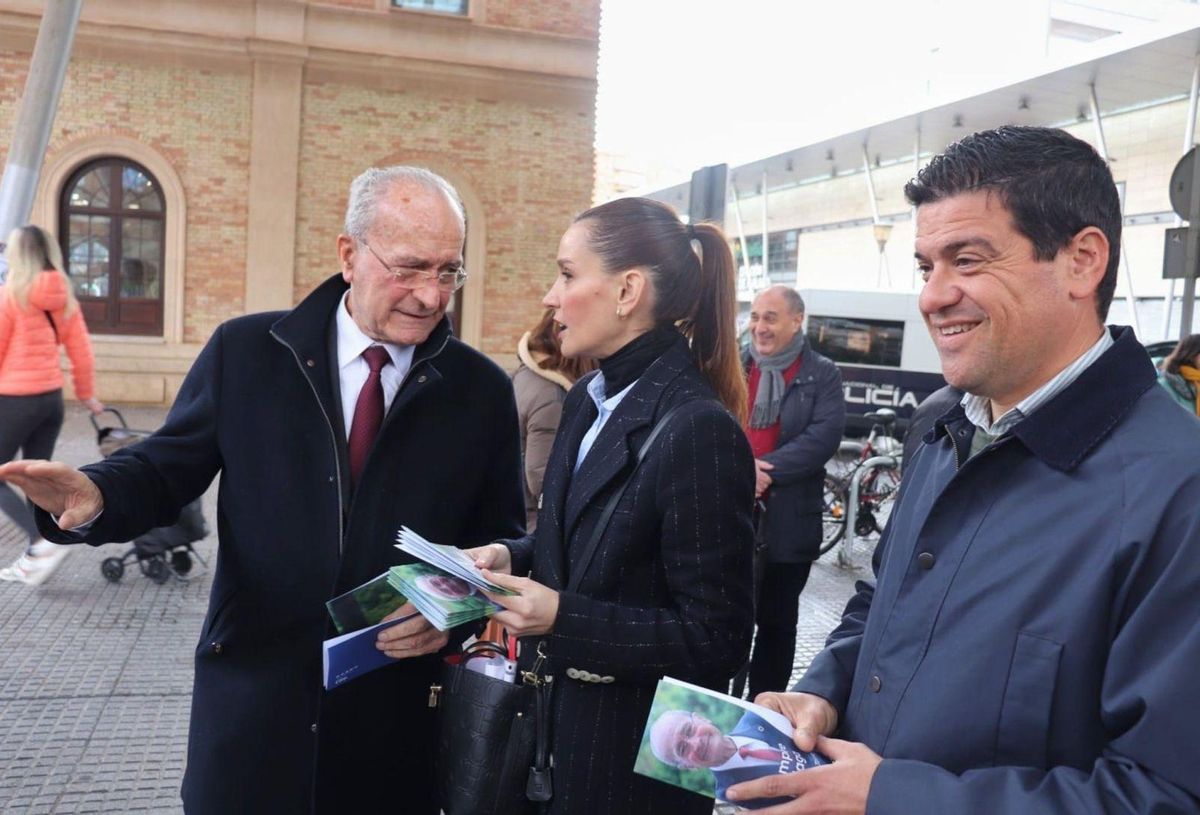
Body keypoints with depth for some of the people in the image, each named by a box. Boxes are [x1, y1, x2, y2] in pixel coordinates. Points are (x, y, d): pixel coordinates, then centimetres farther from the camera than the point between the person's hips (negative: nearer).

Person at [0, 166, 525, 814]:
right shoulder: (244, 352, -3)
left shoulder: (482, 390, -3)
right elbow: (166, 468, 2)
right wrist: (95, 496, -18)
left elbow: (501, 538, 3)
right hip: (252, 700, 0)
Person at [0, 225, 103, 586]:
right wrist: (87, 395, 19)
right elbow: (82, 352, 7)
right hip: (51, 398, 6)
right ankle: (33, 559, 16)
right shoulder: (64, 298, 4)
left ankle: (44, 542, -11)